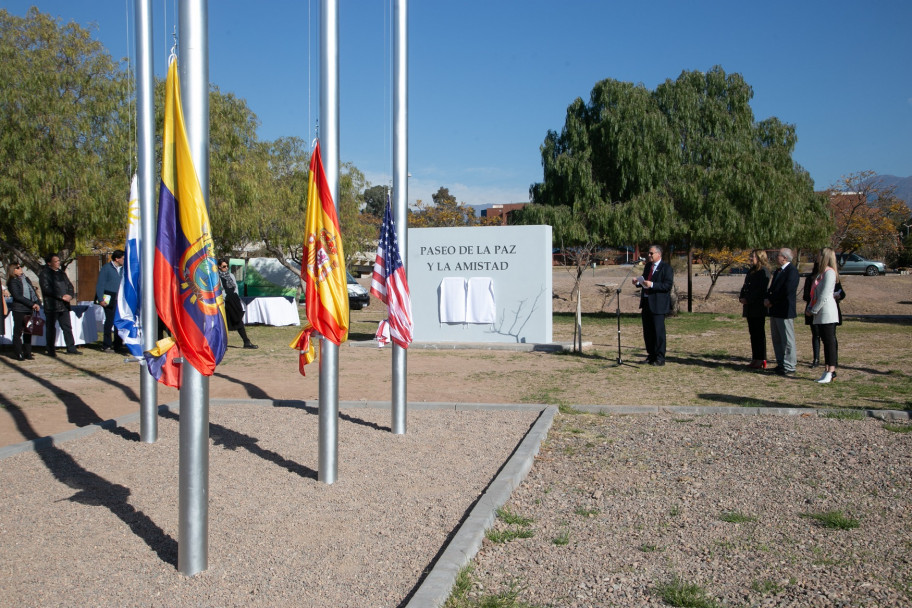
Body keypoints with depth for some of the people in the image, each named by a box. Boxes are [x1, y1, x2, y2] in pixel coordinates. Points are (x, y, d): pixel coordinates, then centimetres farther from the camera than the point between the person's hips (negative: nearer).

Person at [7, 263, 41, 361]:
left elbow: (33, 292, 14)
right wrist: (32, 304, -16)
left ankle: (27, 352, 16)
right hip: (19, 310, -6)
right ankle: (18, 354, 6)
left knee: (28, 331, 9)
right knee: (18, 332, 1)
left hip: (29, 310, 6)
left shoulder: (26, 279, 15)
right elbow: (18, 296, -14)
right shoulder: (13, 282, -6)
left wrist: (37, 304, 0)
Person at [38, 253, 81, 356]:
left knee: (67, 327, 6)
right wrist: (61, 296, -17)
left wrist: (70, 295, -2)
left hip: (64, 305, 6)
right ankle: (51, 350, 7)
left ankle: (71, 348, 10)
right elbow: (47, 289, -14)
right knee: (51, 328, 1)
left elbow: (69, 285, 19)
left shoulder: (61, 273, 18)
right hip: (51, 306, -6)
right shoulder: (44, 274, -4)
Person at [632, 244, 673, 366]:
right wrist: (638, 282, 4)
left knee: (658, 331, -6)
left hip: (658, 305, -8)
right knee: (647, 331, 11)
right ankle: (651, 355, 22)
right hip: (646, 303, 8)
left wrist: (652, 285, -24)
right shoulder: (648, 266, 17)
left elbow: (668, 286, -15)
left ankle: (660, 358, 0)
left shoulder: (666, 268, -7)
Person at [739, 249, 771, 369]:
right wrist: (742, 298, 3)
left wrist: (747, 300, -16)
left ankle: (761, 360, -2)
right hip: (750, 308, 9)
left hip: (758, 308, -9)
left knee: (759, 334, -5)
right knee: (753, 333, 10)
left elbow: (761, 290, -17)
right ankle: (755, 359, 15)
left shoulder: (764, 271, -10)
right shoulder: (751, 271, 18)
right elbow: (745, 287, 20)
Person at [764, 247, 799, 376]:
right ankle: (781, 364, 24)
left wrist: (771, 300, -14)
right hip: (775, 310, 10)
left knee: (787, 340, -4)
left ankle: (789, 368, 1)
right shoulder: (778, 271, 16)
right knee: (776, 339, 15)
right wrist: (767, 299, -2)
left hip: (785, 311, -10)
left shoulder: (792, 270, -14)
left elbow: (787, 291, -22)